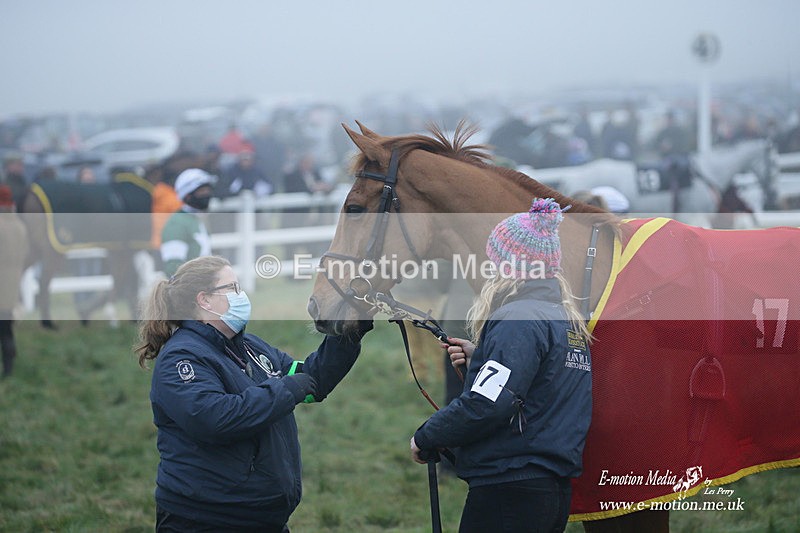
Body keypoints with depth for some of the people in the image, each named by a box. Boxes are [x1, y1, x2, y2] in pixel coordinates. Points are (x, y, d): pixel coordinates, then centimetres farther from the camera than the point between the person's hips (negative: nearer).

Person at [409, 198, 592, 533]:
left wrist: (424, 438, -9)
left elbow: (487, 404, -23)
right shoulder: (571, 322, 15)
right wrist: (479, 360, 14)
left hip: (510, 490, -10)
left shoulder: (518, 318, -15)